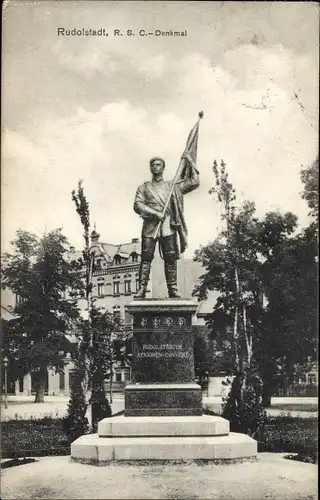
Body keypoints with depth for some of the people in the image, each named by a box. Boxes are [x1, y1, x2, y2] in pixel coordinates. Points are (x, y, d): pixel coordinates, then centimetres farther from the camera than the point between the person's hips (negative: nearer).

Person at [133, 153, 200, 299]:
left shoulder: (172, 186, 18)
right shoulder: (143, 188, 15)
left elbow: (194, 182, 15)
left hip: (168, 226, 1)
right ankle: (141, 289, -9)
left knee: (170, 258, -4)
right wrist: (155, 213, -11)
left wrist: (189, 162, 13)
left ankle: (172, 289, -1)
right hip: (150, 226, -1)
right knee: (146, 258, -8)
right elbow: (137, 205, 1)